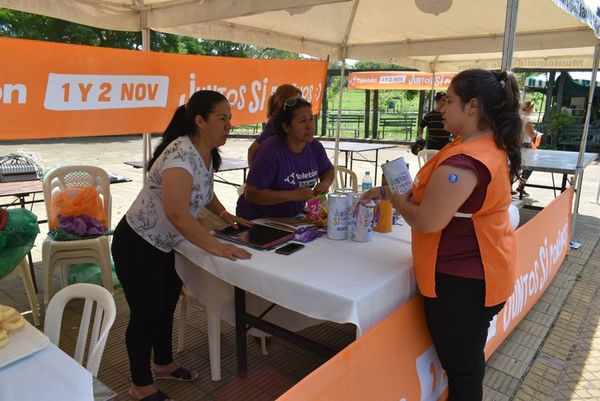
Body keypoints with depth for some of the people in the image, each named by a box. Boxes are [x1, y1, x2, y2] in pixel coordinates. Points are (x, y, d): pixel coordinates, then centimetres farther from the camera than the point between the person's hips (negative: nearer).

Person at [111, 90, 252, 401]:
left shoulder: (205, 152, -1)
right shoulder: (181, 155, -29)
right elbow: (177, 213, -39)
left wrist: (225, 215, 6)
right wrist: (216, 247, -35)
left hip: (163, 245, 9)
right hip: (136, 246, -9)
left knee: (166, 305, 21)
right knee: (147, 313, 4)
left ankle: (163, 364, 43)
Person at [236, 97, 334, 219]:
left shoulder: (315, 147, -2)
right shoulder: (271, 150, -21)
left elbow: (328, 170, 20)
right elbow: (251, 194, -24)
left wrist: (325, 183, -5)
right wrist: (294, 195, -25)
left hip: (293, 217, 7)